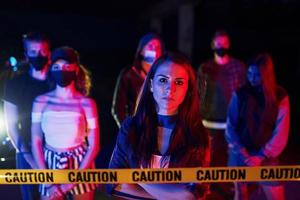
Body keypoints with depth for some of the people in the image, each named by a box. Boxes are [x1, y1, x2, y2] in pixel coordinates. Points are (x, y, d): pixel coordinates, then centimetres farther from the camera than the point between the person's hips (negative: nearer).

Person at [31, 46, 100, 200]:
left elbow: (94, 145, -9)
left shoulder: (87, 103, -11)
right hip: (50, 164, 2)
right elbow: (36, 141, -1)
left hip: (80, 164, -1)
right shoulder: (41, 101, -4)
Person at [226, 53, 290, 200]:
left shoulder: (280, 96, -5)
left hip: (266, 157, 0)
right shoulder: (240, 94, -4)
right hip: (239, 155, 1)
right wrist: (243, 153, -10)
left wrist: (261, 157, -9)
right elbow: (230, 126, -3)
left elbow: (281, 133, -5)